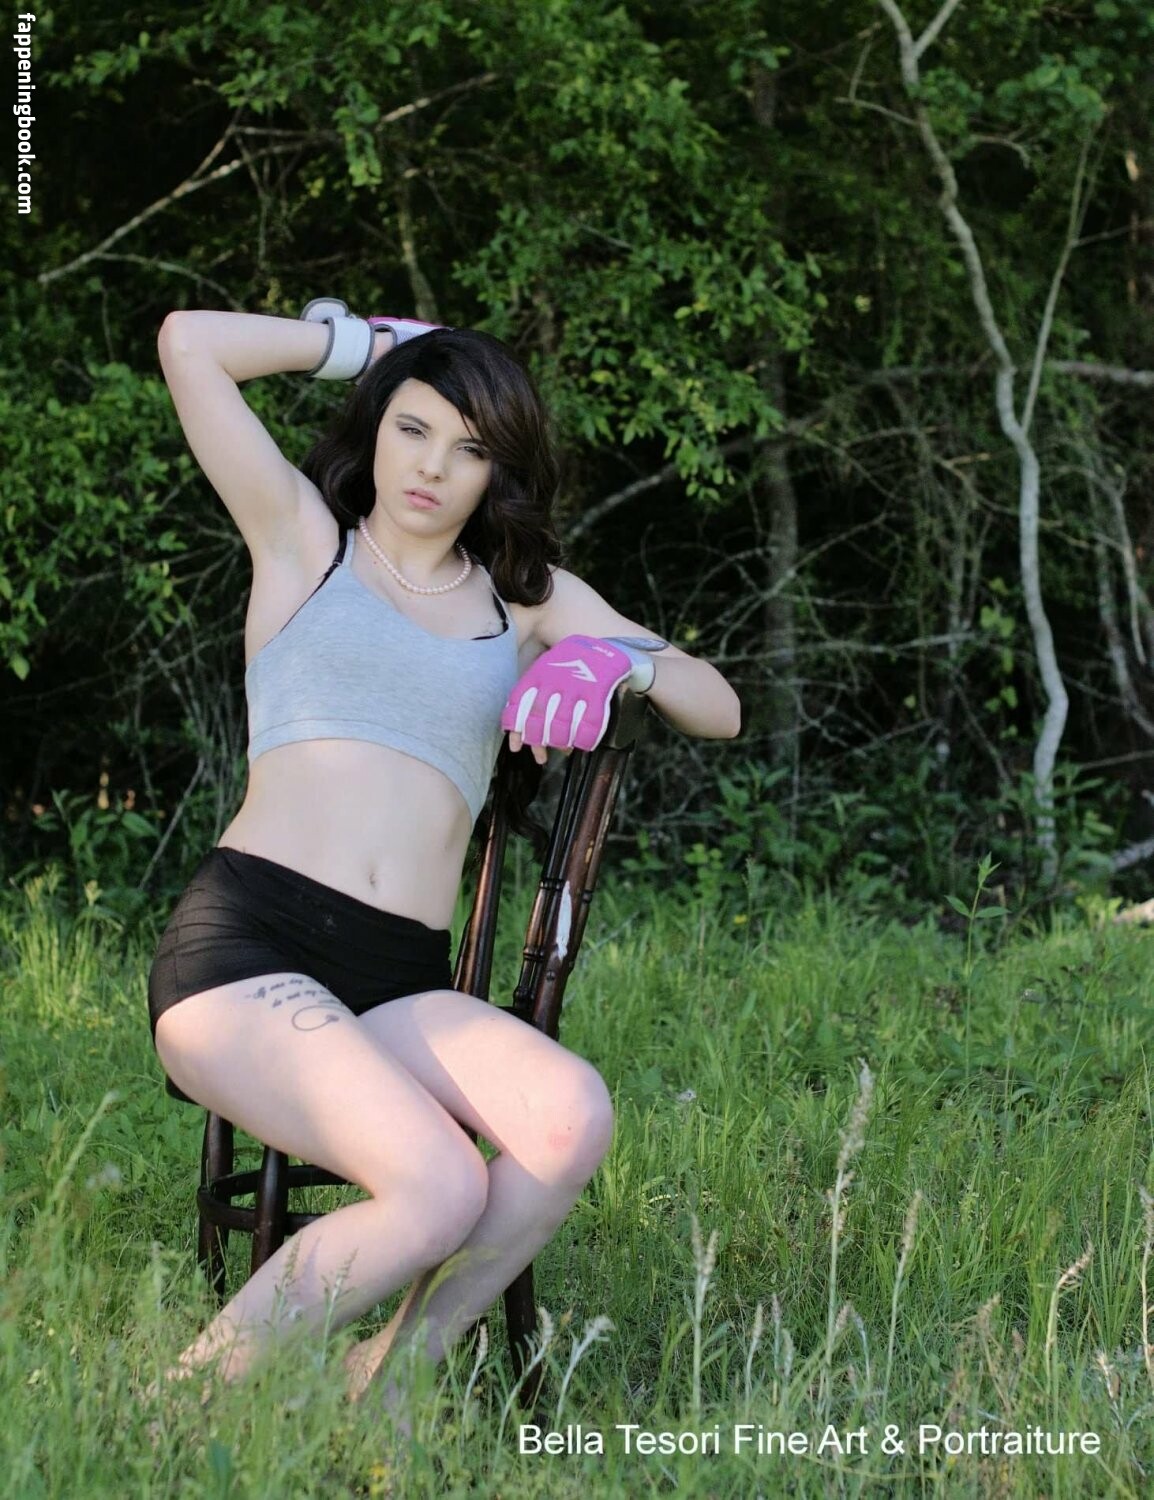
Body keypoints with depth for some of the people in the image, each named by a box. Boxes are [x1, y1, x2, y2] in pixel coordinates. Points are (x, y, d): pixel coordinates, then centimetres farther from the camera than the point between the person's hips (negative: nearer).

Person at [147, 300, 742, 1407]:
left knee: (572, 1115, -29)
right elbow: (189, 344, 3)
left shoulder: (530, 597, 23)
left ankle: (386, 1380, -10)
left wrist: (618, 658, -2)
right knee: (440, 1192, -29)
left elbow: (719, 711, 18)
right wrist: (361, 342, 16)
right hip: (243, 944, -4)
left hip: (402, 984, 4)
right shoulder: (304, 538, 13)